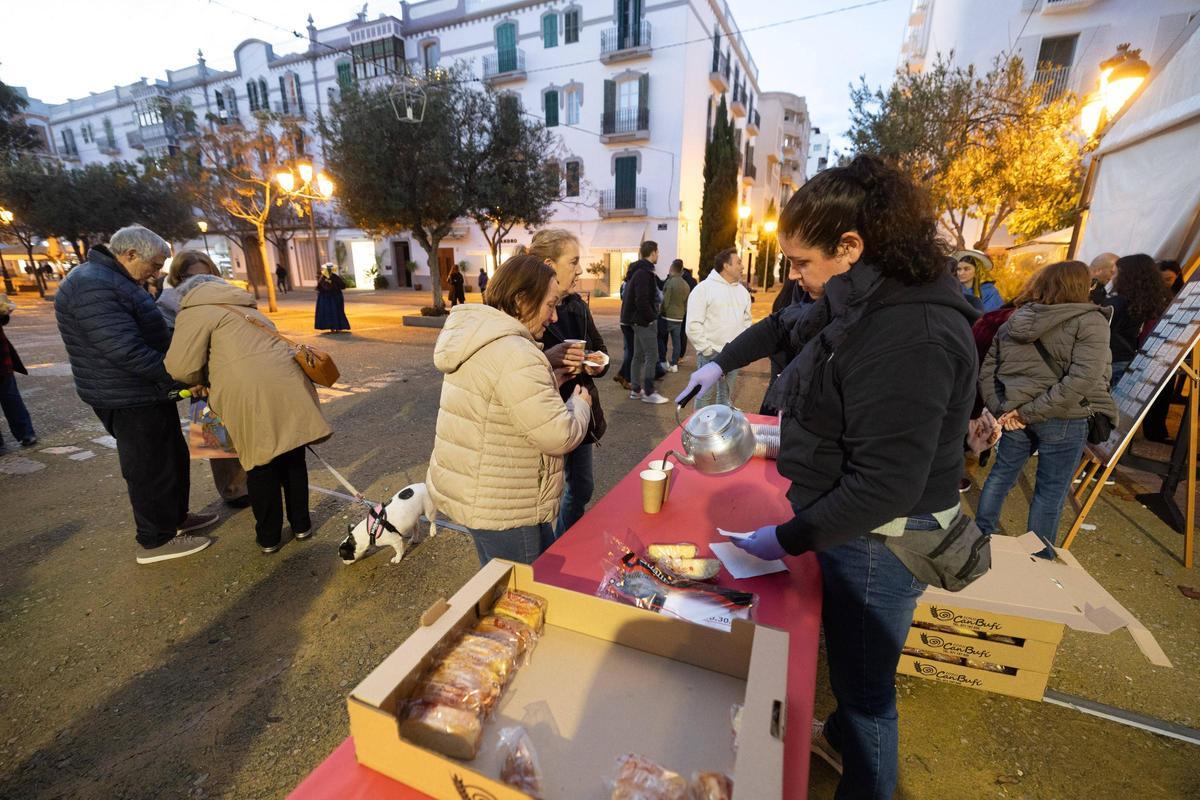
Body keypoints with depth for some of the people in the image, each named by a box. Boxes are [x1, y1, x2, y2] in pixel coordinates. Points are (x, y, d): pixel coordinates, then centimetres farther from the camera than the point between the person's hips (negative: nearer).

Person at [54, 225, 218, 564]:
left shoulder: (116, 280, 13)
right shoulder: (93, 286, -21)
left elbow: (147, 334, 17)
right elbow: (127, 352, -28)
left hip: (147, 393, 10)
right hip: (130, 400, -10)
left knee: (173, 457, 20)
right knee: (151, 468, 2)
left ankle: (176, 517, 37)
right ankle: (155, 541, 17)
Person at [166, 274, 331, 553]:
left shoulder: (195, 312, 9)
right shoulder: (246, 309, 32)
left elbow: (182, 367, -2)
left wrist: (206, 379, 19)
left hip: (251, 394, -6)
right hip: (288, 385, 6)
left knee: (261, 466, 8)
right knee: (293, 459, 17)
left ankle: (269, 537, 23)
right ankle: (301, 524, 29)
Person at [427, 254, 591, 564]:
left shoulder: (477, 337, 6)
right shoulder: (515, 354, -26)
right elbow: (559, 436, -26)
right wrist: (580, 404, -6)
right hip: (499, 509, -9)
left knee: (548, 565, 24)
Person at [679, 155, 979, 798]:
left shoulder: (909, 335, -29)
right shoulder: (865, 301, 2)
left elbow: (884, 488, -29)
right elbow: (787, 329, 22)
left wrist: (787, 540, -20)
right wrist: (721, 363, 20)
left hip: (875, 543, -9)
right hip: (847, 524, 9)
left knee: (863, 683, 13)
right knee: (849, 659, 29)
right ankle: (840, 738, 54)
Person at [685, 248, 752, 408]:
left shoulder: (742, 290, 11)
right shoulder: (704, 288, -9)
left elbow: (746, 320, 18)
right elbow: (693, 325, -14)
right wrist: (707, 350, -14)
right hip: (711, 354, -6)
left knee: (727, 395, 15)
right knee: (705, 395, 1)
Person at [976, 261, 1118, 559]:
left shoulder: (1012, 321, 5)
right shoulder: (1090, 321, -9)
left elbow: (986, 372, 4)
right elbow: (1082, 379, -20)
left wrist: (1001, 409, -2)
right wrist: (1031, 411, -18)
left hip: (1014, 415, 4)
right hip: (1064, 420, -4)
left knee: (1001, 474, 19)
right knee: (1051, 493, 9)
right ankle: (1038, 562, 23)